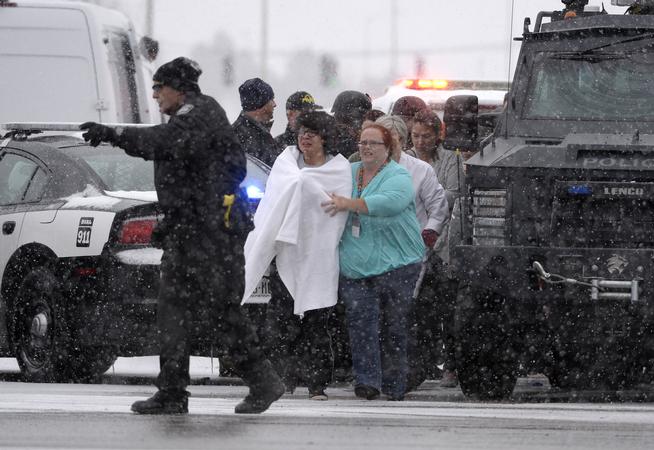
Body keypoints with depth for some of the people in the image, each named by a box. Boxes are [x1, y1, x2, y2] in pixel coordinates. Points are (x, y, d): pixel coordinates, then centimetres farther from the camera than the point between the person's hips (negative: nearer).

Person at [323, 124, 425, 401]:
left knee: (394, 324, 0)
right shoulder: (349, 173, 17)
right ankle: (367, 380, -13)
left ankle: (394, 386, 8)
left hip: (394, 262, -4)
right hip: (354, 265, 4)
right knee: (360, 317, -10)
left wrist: (348, 204, -26)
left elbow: (388, 202, -23)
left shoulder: (398, 177, -3)